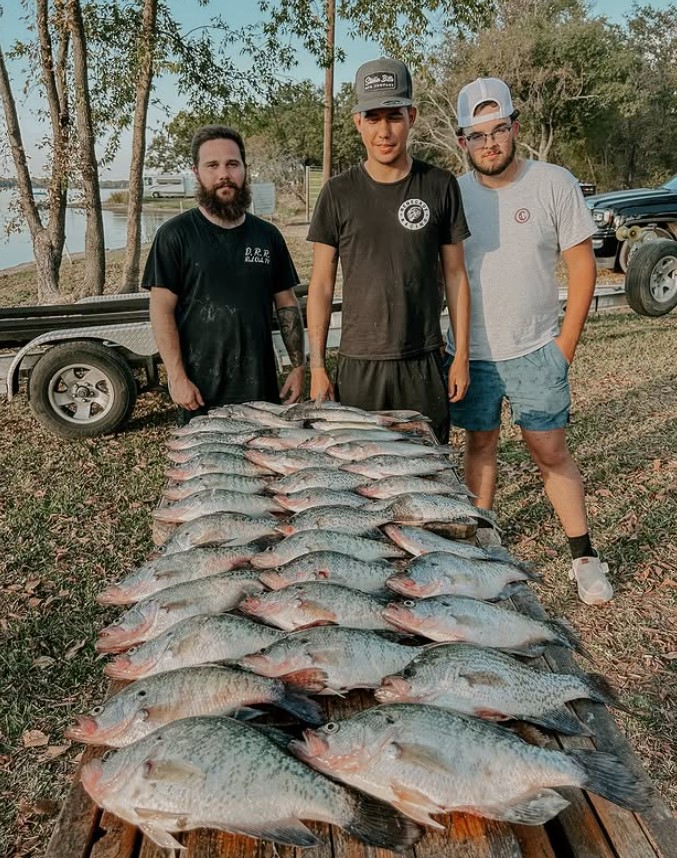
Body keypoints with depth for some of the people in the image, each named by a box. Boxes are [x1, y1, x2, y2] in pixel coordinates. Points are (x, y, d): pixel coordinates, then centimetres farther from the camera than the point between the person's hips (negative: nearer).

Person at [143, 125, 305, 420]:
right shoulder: (175, 235, -2)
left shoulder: (267, 235, 10)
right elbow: (162, 310, -5)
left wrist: (299, 365, 6)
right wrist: (177, 377, -13)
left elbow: (287, 304, 13)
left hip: (261, 385, 4)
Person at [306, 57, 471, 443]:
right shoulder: (339, 193, 1)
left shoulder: (440, 186, 2)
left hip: (424, 364, 1)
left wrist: (462, 355, 3)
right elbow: (322, 285, 3)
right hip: (358, 365, 0)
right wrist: (317, 367, -2)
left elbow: (455, 274, 6)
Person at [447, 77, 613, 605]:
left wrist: (567, 342, -7)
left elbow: (582, 263, -4)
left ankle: (585, 557, 15)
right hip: (470, 352, 3)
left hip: (535, 352, -2)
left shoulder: (553, 183, -5)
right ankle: (481, 538, 28)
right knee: (480, 444, 13)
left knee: (552, 452, 2)